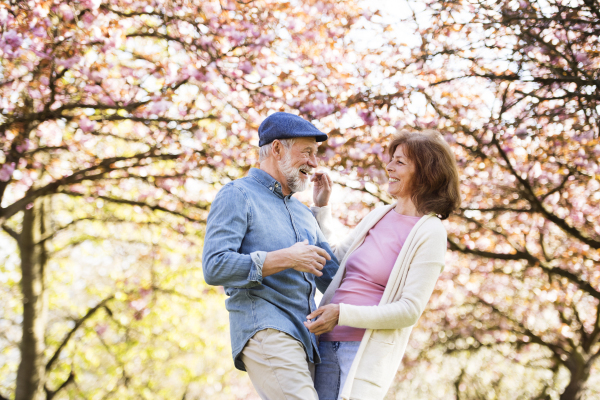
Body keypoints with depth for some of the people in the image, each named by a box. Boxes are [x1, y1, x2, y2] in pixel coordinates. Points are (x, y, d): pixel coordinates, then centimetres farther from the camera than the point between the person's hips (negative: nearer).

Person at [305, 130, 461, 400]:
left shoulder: (429, 233, -7)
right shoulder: (378, 216, 13)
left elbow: (410, 311, -13)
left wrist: (343, 314, -19)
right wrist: (321, 207, 22)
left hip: (370, 347, -7)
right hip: (328, 343, 7)